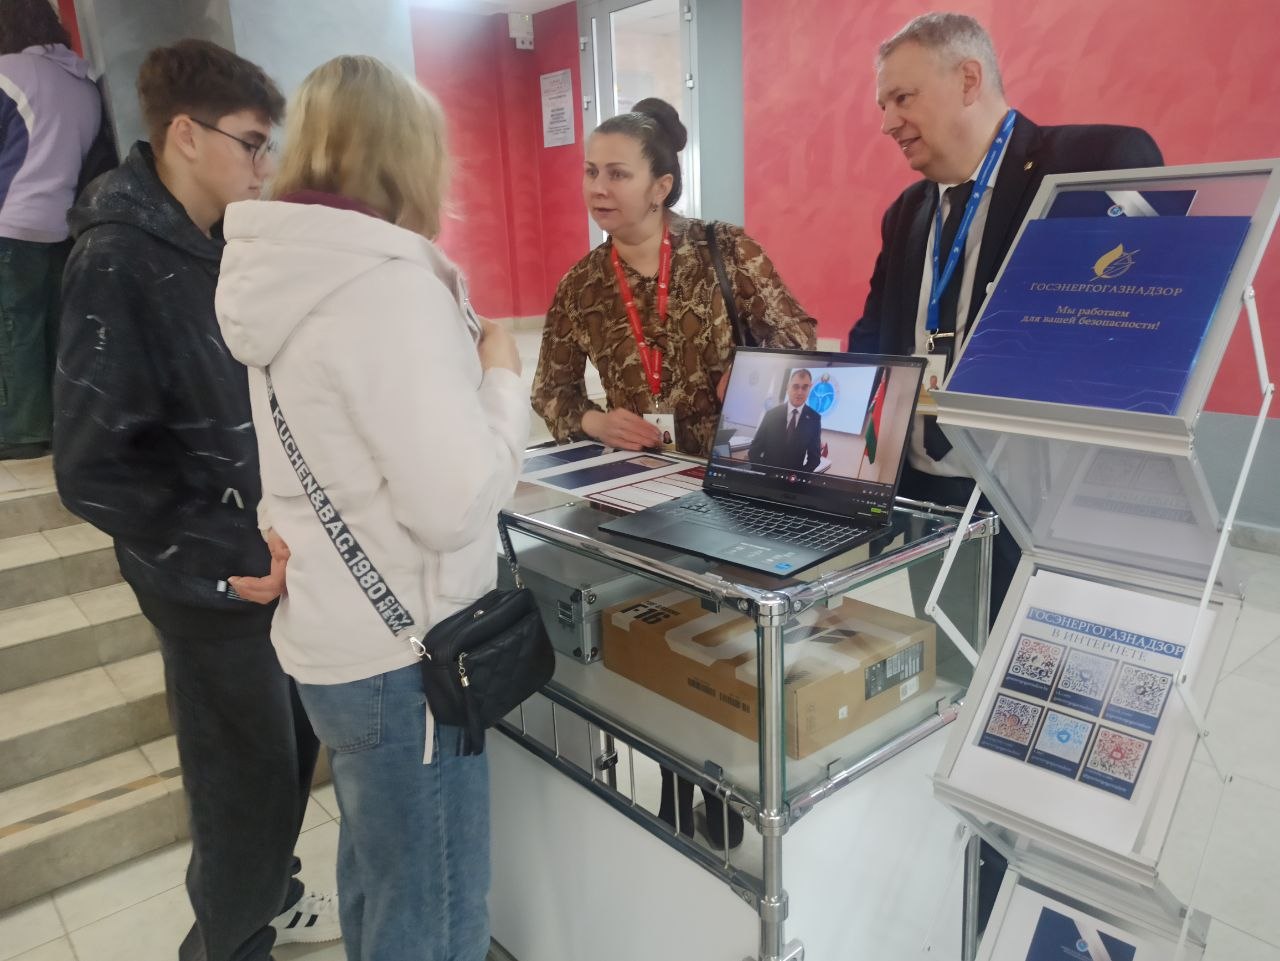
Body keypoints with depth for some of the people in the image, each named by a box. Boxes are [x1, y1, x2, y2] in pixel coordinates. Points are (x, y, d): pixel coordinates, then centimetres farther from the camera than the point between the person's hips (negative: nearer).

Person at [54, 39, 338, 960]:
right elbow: (93, 468, -20)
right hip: (211, 577, -7)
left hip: (270, 552, 7)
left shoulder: (222, 248, 7)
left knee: (291, 747, 20)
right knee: (248, 776, 8)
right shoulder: (117, 263, -17)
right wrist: (233, 554, -22)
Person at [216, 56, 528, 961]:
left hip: (338, 631, 9)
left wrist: (461, 361, 14)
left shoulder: (294, 271, 6)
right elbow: (455, 503, -25)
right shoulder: (387, 283, -22)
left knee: (376, 874, 28)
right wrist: (502, 378, -10)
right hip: (402, 650, -9)